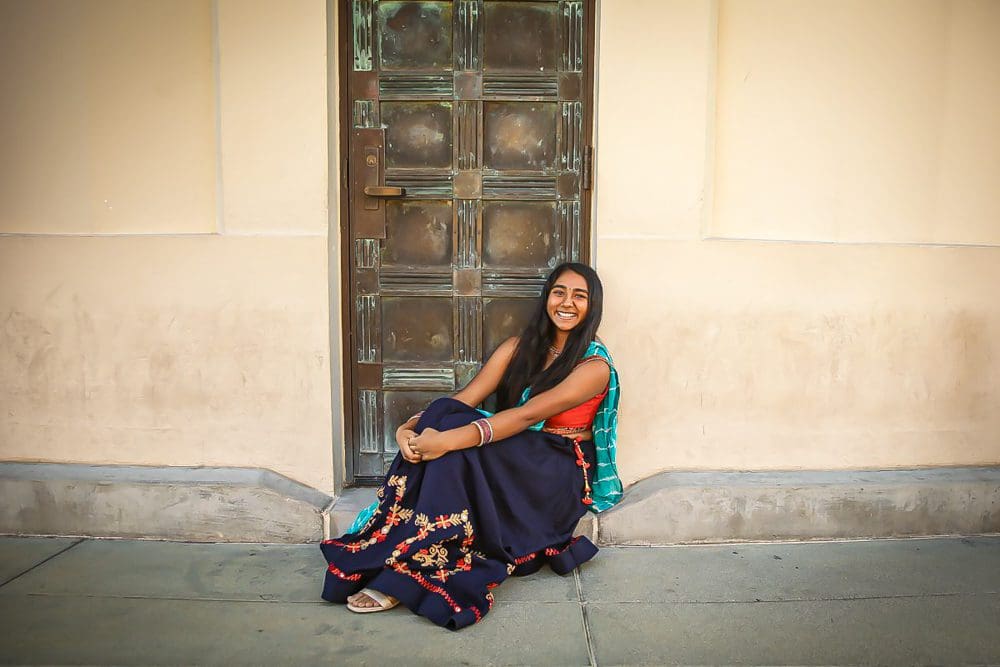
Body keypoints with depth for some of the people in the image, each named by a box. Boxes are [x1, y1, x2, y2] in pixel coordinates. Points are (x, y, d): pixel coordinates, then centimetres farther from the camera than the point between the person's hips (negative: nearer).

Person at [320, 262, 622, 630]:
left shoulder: (595, 364, -10)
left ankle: (402, 579, -26)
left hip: (561, 473, -5)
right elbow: (464, 398, -4)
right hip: (514, 458, 5)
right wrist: (408, 427, -22)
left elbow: (529, 415, -25)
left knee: (454, 438, -30)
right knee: (443, 417, -25)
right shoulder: (520, 347, 7)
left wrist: (450, 439, -36)